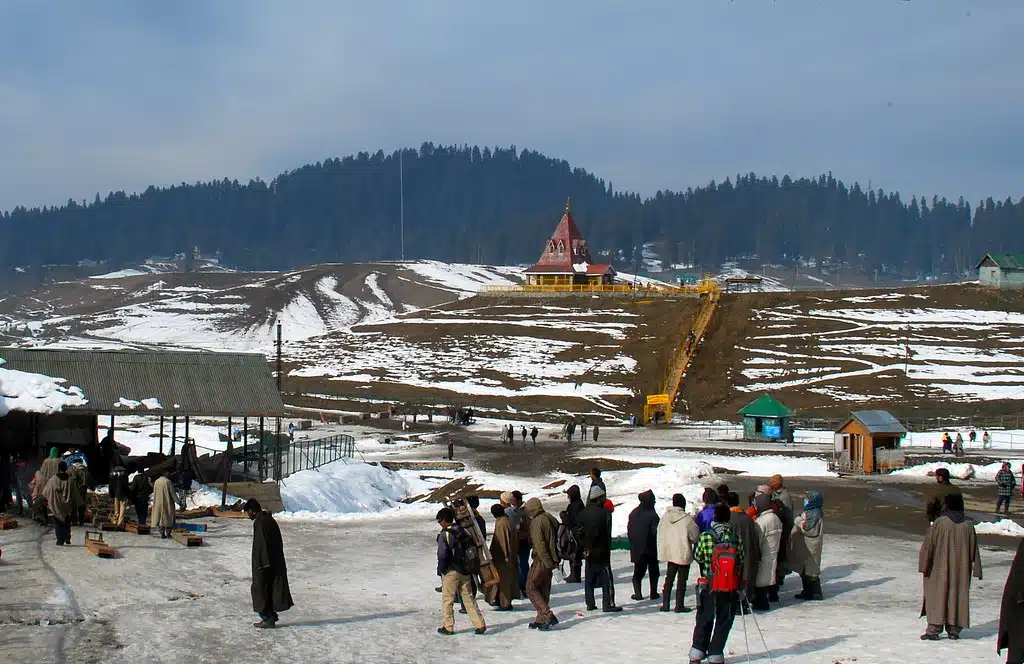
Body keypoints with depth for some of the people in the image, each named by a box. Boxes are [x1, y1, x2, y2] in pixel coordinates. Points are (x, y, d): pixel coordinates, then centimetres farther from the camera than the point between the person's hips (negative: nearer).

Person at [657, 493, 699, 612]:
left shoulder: (664, 517, -1)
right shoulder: (687, 519, -15)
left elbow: (660, 535, 7)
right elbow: (695, 536, -7)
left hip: (669, 553, 5)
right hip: (684, 554, -5)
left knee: (669, 579, 15)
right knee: (682, 580, 3)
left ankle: (665, 604, 15)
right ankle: (679, 605, 3)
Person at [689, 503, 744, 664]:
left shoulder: (705, 536, -9)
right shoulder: (736, 537, -7)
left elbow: (698, 557, 2)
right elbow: (741, 561, 0)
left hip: (709, 585, 0)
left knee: (704, 620, 14)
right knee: (724, 622, 11)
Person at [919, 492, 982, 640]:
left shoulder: (940, 523, -12)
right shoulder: (968, 525, 0)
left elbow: (928, 545, -9)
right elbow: (974, 549, 5)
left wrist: (924, 566, -2)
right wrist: (977, 570, 11)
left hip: (940, 569, -3)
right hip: (961, 570, 3)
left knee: (937, 596, 1)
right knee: (958, 597, 11)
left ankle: (934, 629, -4)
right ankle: (954, 629, 14)